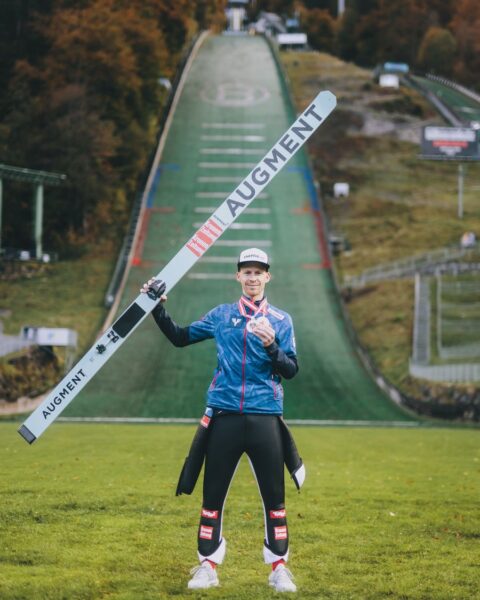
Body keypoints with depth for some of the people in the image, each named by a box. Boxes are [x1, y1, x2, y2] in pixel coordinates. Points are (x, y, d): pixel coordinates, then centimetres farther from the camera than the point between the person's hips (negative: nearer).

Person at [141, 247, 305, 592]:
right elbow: (180, 337, 18)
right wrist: (158, 309, 8)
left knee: (274, 497, 2)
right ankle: (208, 565, 15)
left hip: (264, 419, -1)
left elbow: (292, 370, -1)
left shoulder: (280, 320, 6)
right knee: (212, 495, 5)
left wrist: (272, 347, -18)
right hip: (224, 417, 1)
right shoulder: (221, 316, 10)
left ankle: (279, 567, 13)